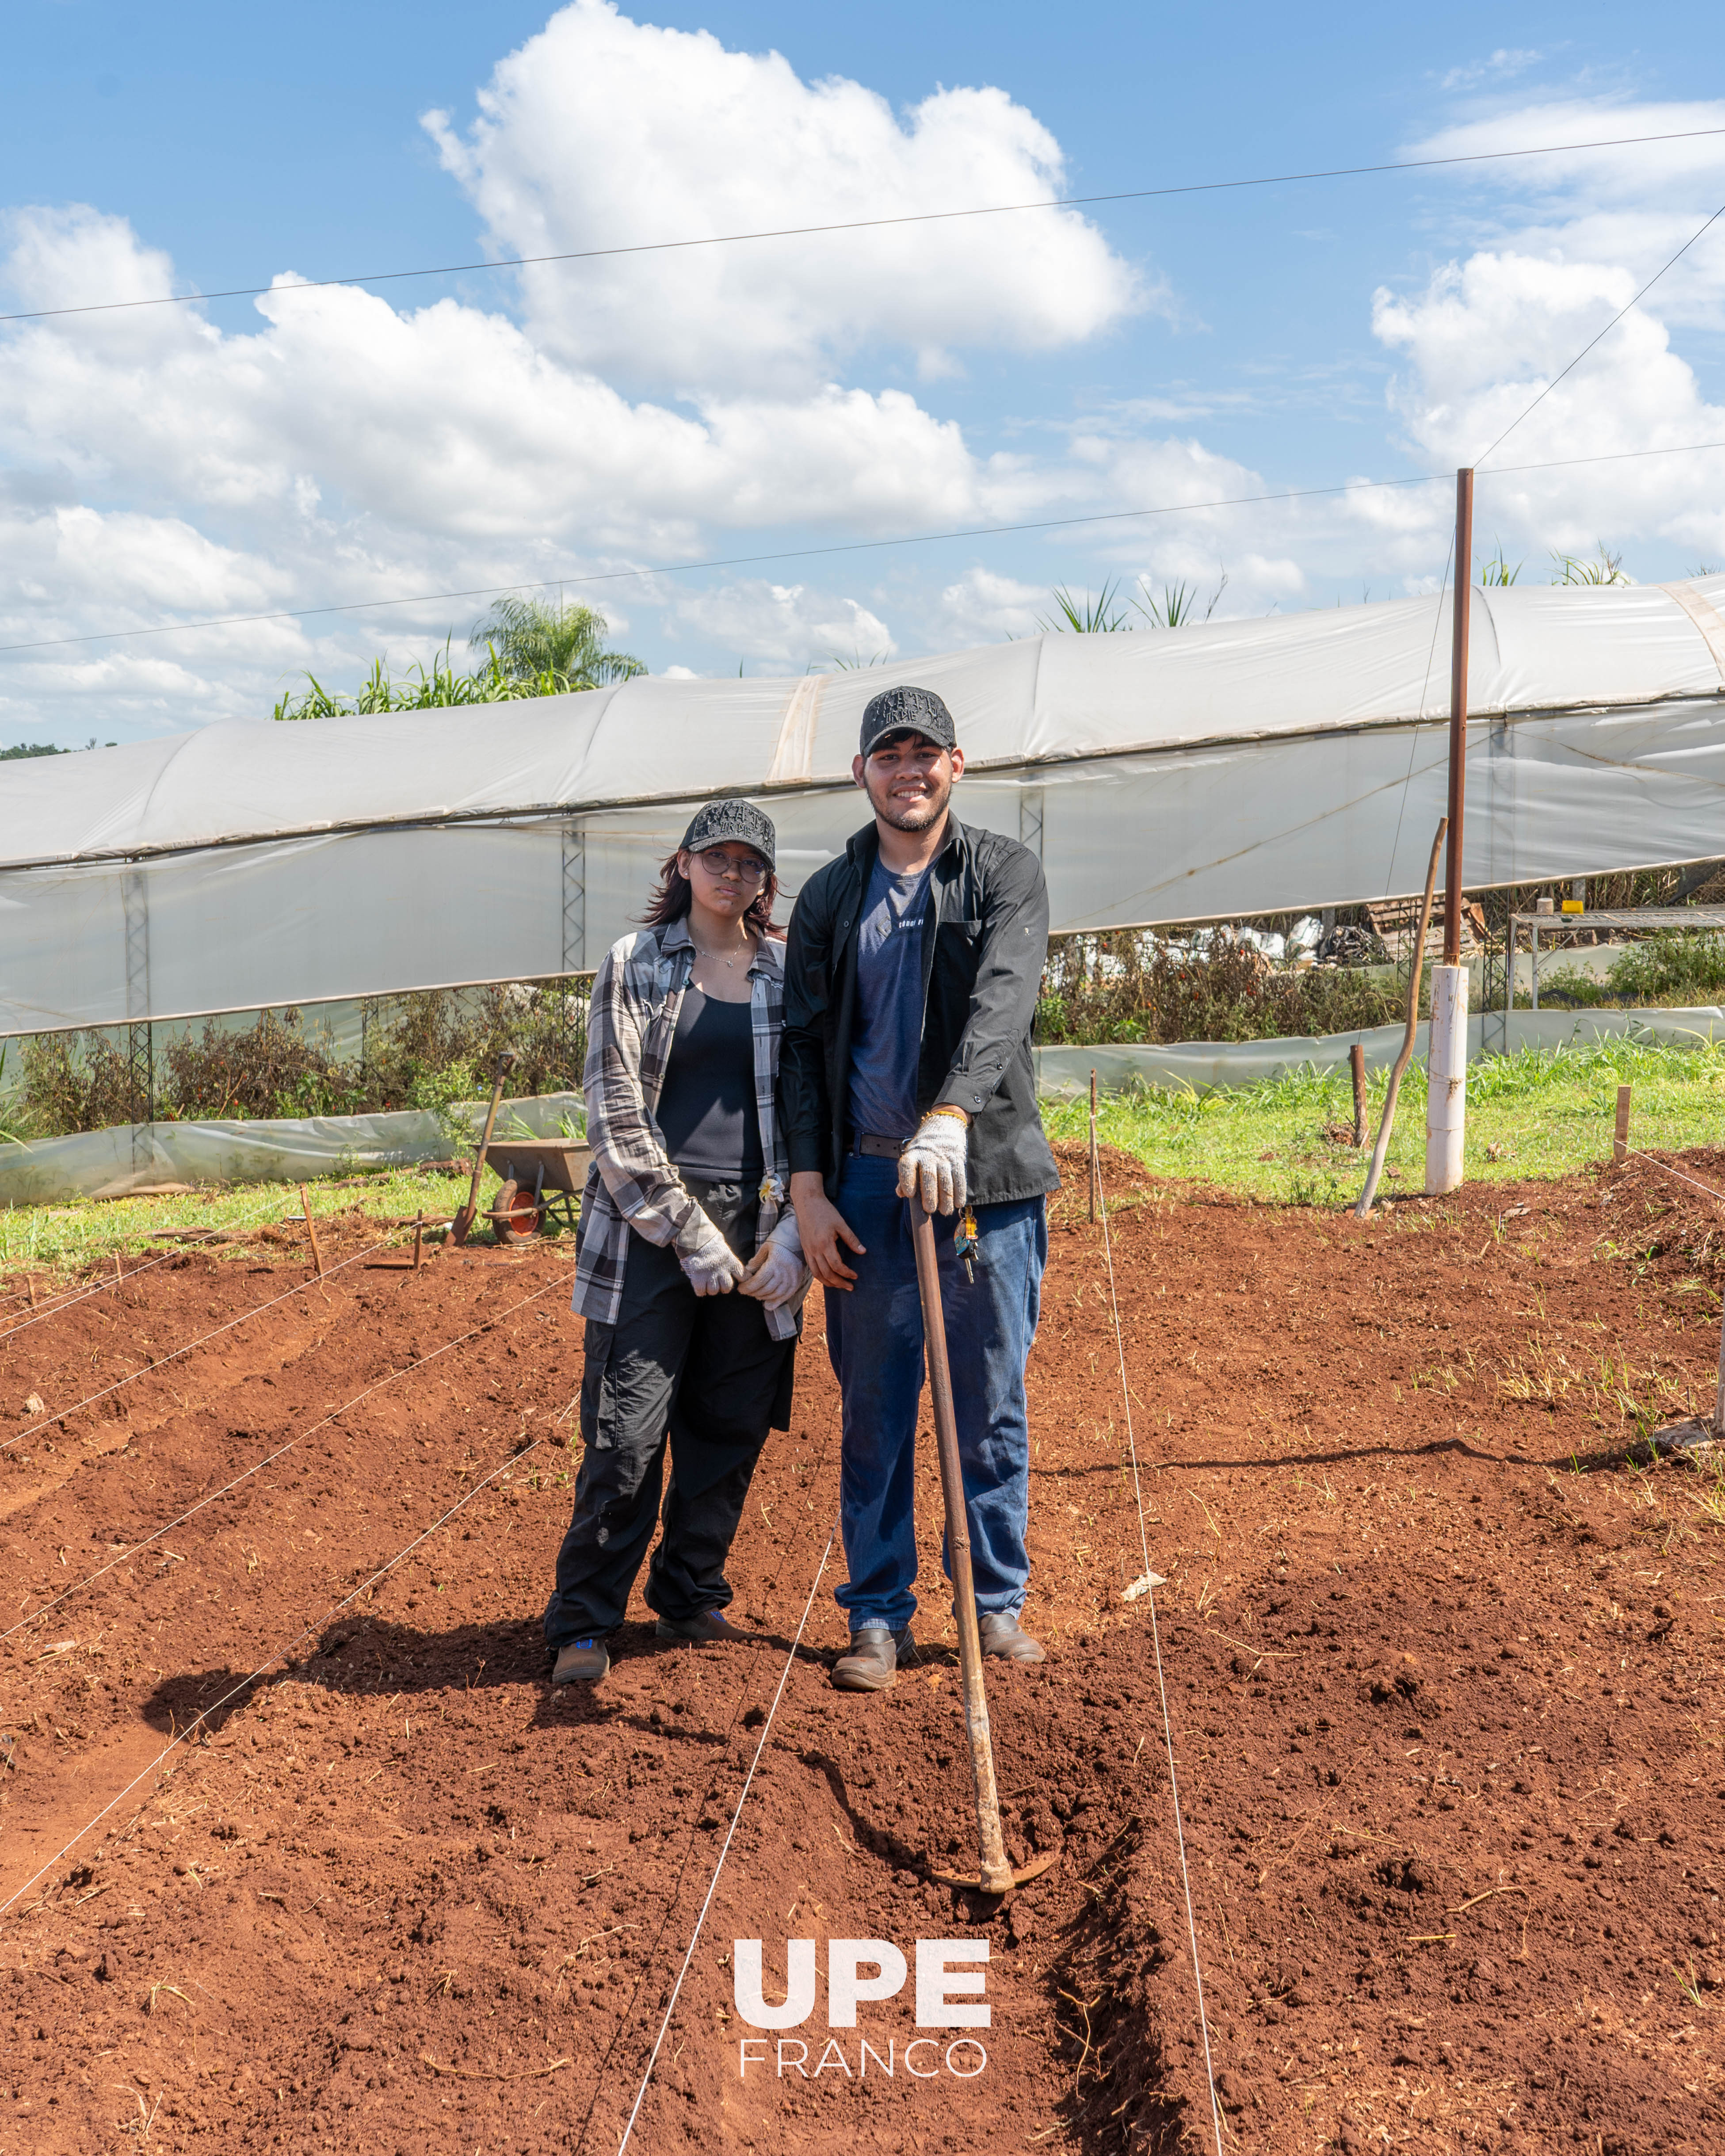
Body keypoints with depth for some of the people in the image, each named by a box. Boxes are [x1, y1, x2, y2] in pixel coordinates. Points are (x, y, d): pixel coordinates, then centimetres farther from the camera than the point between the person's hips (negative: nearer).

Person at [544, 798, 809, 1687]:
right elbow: (613, 1112, -4)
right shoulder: (634, 963, 2)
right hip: (648, 1228, -3)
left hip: (756, 1232, 3)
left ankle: (691, 1596, 28)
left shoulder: (787, 975, 10)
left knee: (731, 1428, 9)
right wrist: (690, 1234, -10)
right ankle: (583, 1623, 11)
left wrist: (795, 1235, -3)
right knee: (627, 1434, -4)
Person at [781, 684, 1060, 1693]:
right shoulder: (830, 896, 10)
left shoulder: (1006, 872, 1)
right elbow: (806, 1046, 8)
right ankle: (879, 1615, 19)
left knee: (994, 1406, 7)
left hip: (986, 1174, -2)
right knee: (874, 1411, 7)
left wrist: (950, 1117, -32)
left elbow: (1003, 1000, -16)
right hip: (867, 1180, 2)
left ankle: (1000, 1601, 22)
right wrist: (810, 1189, -1)